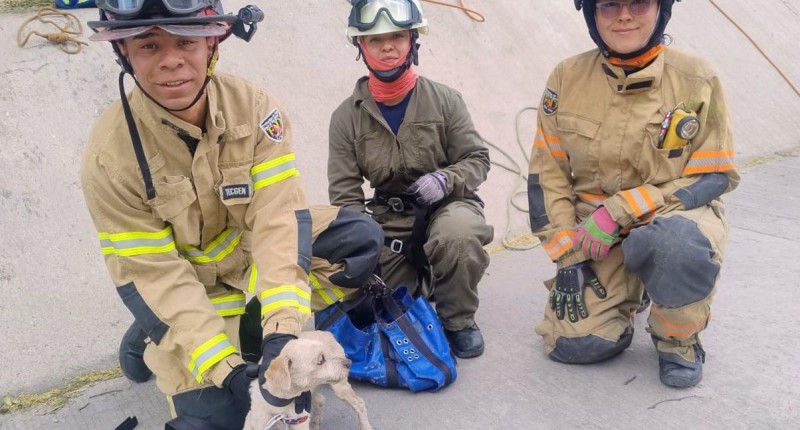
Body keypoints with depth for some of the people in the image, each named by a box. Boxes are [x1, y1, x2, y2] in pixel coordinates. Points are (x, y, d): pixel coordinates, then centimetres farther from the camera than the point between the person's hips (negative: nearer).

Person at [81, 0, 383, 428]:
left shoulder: (254, 106, -20)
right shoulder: (109, 155, -24)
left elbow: (279, 215, -25)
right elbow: (151, 276, -22)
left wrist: (282, 330, -36)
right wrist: (223, 368, -29)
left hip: (255, 252, 3)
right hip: (185, 288, -2)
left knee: (360, 238, -18)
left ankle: (254, 327, -2)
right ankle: (152, 340, 16)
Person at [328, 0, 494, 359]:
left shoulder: (443, 100, -5)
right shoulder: (346, 117, -4)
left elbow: (477, 159, -1)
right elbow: (344, 193, -4)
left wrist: (446, 179, -22)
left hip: (446, 206, -2)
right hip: (388, 221, 3)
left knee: (459, 233, -37)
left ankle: (459, 321, -9)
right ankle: (423, 283, 27)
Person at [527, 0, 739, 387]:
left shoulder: (697, 81, -11)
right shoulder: (567, 79, -5)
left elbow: (715, 177, -10)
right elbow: (546, 174, -2)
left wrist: (622, 210, -21)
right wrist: (569, 256, -9)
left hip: (674, 216, -2)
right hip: (595, 231, 2)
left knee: (679, 241, -38)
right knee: (574, 344, -12)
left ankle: (678, 339, -5)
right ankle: (623, 293, 23)